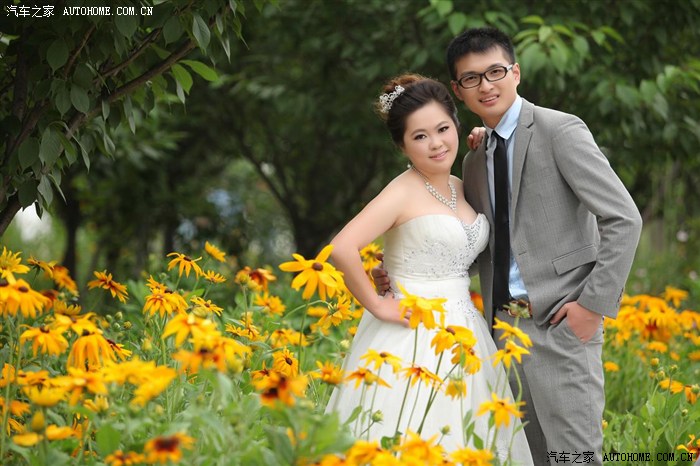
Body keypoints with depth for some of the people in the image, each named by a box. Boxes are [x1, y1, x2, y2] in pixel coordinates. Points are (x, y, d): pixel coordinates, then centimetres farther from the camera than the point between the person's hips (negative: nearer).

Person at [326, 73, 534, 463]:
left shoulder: (460, 187, 10)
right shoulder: (403, 193, -12)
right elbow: (343, 248, -23)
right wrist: (377, 306, -14)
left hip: (463, 332, 7)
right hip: (415, 338, -7)